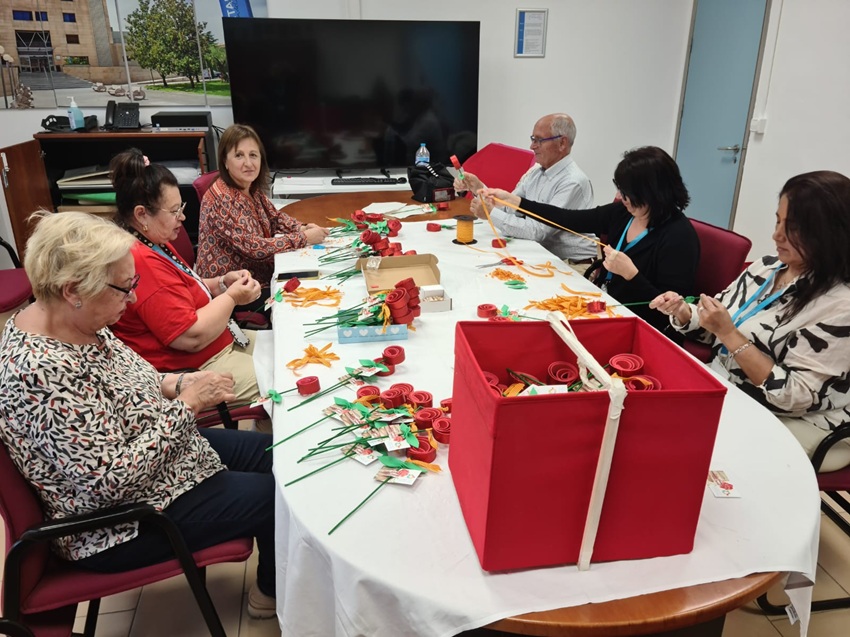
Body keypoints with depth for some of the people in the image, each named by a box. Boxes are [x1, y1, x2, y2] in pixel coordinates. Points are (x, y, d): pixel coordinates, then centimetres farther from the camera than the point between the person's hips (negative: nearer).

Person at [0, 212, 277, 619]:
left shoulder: (68, 320, -7)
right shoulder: (38, 373, -35)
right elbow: (112, 478, -33)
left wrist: (174, 384, -8)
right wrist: (186, 404, -27)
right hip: (121, 525, -9)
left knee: (275, 452, 12)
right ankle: (274, 593, 29)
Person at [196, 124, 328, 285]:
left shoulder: (252, 188, 1)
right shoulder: (222, 198, -22)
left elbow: (275, 216, 15)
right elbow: (254, 248, -25)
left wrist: (303, 228, -3)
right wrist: (304, 237, -19)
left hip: (259, 275, 7)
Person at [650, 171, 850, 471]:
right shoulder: (766, 266, 1)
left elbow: (792, 395, -23)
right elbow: (714, 329, 10)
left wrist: (729, 334, -26)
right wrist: (682, 312, -11)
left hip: (789, 424, -6)